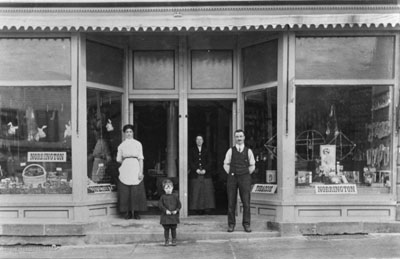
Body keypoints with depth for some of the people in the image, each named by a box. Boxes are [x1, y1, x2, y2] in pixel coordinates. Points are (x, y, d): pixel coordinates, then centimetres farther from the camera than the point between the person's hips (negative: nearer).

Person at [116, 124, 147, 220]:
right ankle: (128, 212, 6)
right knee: (125, 192, -2)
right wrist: (125, 161, 3)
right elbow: (118, 160, 15)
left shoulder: (138, 144, 8)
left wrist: (141, 171, -5)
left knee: (136, 192, -5)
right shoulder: (121, 145, 12)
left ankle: (136, 213, 2)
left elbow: (141, 159, 2)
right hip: (125, 170, 1)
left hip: (135, 169, -1)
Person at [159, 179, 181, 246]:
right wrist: (166, 210, -17)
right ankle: (167, 241, 14)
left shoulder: (175, 196, 4)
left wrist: (176, 210, -11)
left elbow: (179, 205, 5)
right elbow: (160, 205, -6)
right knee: (166, 229, 3)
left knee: (173, 229, 5)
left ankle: (174, 241, 16)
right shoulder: (163, 197, 1)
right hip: (165, 216, 0)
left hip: (174, 216, 0)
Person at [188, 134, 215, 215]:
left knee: (207, 190, -5)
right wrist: (196, 169, -10)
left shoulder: (206, 151, 13)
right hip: (195, 174, -1)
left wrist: (205, 169, -9)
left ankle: (207, 207, -2)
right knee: (196, 191, -5)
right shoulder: (192, 151, 11)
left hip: (206, 174, 1)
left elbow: (209, 162, 7)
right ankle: (198, 209, -3)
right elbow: (190, 162, 4)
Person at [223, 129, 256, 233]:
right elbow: (226, 164, 12)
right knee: (231, 203, 1)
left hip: (244, 178, 0)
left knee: (246, 202, -4)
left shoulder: (248, 151, 8)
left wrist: (247, 175, 6)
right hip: (232, 178, 0)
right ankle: (231, 224, 8)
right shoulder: (230, 150, 8)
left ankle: (246, 224, 4)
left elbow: (252, 165, 14)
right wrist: (231, 174, 4)